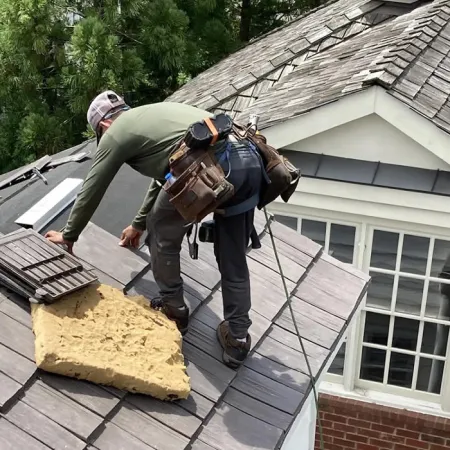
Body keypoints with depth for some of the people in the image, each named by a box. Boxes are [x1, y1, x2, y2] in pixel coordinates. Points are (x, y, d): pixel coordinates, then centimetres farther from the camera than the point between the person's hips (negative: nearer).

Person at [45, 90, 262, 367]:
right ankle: (237, 340, 22)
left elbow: (91, 191, 24)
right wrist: (138, 224, 63)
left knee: (163, 233, 20)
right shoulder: (153, 115, 40)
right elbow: (163, 178, 51)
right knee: (233, 257, 18)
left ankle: (174, 310, 31)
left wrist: (69, 235, 39)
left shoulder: (115, 132, 18)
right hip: (249, 160, 8)